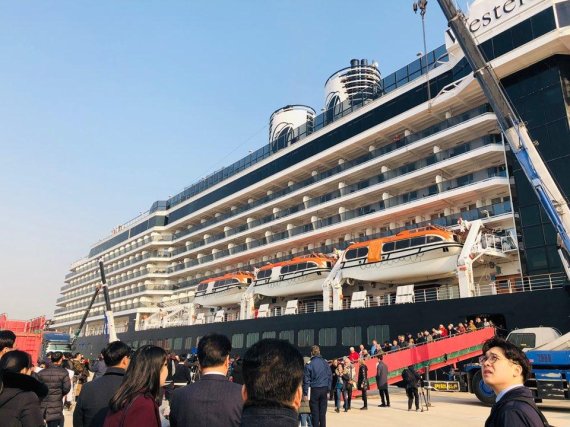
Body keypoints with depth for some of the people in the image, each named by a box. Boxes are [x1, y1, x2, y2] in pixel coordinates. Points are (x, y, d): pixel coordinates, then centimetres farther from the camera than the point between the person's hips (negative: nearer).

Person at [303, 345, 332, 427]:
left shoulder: (309, 364, -9)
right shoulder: (325, 363, 3)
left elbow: (306, 379, -9)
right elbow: (330, 376, 7)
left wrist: (305, 393, -4)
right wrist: (328, 388, 13)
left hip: (314, 390, -3)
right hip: (324, 389, 4)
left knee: (315, 411, 5)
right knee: (323, 411, 12)